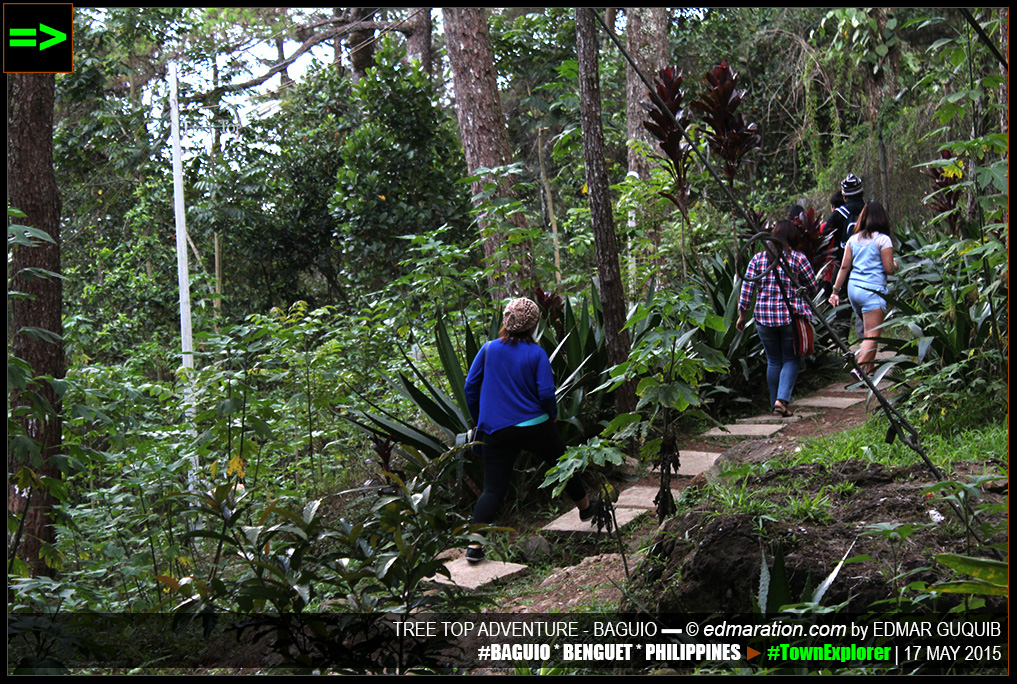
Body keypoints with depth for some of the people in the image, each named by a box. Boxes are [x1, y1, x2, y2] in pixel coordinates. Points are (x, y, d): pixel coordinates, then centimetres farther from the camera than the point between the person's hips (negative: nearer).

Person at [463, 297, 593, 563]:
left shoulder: (489, 349, -1)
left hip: (497, 431, 1)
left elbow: (470, 387, 3)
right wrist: (551, 415, 9)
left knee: (493, 489, 0)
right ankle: (586, 508, 45)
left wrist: (479, 420, 16)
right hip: (535, 427, -1)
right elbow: (546, 393, -11)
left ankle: (475, 543, -13)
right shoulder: (537, 353, -6)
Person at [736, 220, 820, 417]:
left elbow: (746, 290, 2)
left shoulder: (758, 259, 3)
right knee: (791, 359, 7)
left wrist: (742, 316, 11)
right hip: (791, 316, -3)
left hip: (764, 317, 3)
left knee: (773, 361, 14)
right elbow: (814, 288, 2)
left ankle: (775, 402, 17)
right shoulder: (798, 259, -5)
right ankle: (782, 399, -10)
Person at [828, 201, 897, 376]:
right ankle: (860, 367, -22)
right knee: (872, 336, -8)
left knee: (868, 332, 19)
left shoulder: (854, 239, 10)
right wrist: (895, 266, 16)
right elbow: (889, 269, -7)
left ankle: (869, 367, 21)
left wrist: (835, 291, 12)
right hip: (873, 290, -6)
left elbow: (844, 266, 9)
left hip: (853, 288, 6)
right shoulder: (883, 239, -5)